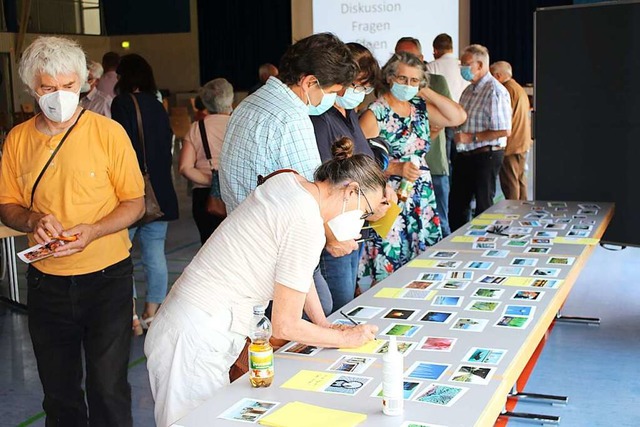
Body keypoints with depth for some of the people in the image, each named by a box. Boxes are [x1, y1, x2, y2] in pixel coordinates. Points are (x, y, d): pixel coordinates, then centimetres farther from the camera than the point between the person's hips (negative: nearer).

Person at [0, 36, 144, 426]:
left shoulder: (108, 132, -7)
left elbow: (135, 203, -4)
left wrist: (92, 231, -21)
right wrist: (32, 221, -13)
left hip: (106, 278, -3)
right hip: (46, 281, 3)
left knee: (108, 390, 2)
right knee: (58, 391, 16)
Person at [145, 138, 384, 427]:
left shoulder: (287, 181, 4)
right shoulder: (307, 226, -22)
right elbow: (286, 327, -15)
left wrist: (323, 324, 16)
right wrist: (347, 339, -1)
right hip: (197, 341, -9)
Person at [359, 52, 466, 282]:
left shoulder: (421, 108, 12)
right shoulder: (374, 114, -8)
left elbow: (458, 117, 4)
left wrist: (426, 92, 3)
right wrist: (397, 168, -22)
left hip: (422, 202, 6)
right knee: (387, 275, -5)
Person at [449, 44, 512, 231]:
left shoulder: (495, 91, -16)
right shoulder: (469, 90, 12)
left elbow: (504, 131, -23)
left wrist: (471, 138, -19)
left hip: (485, 156, -9)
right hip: (464, 156, 9)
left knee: (484, 208, 4)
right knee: (456, 206, 14)